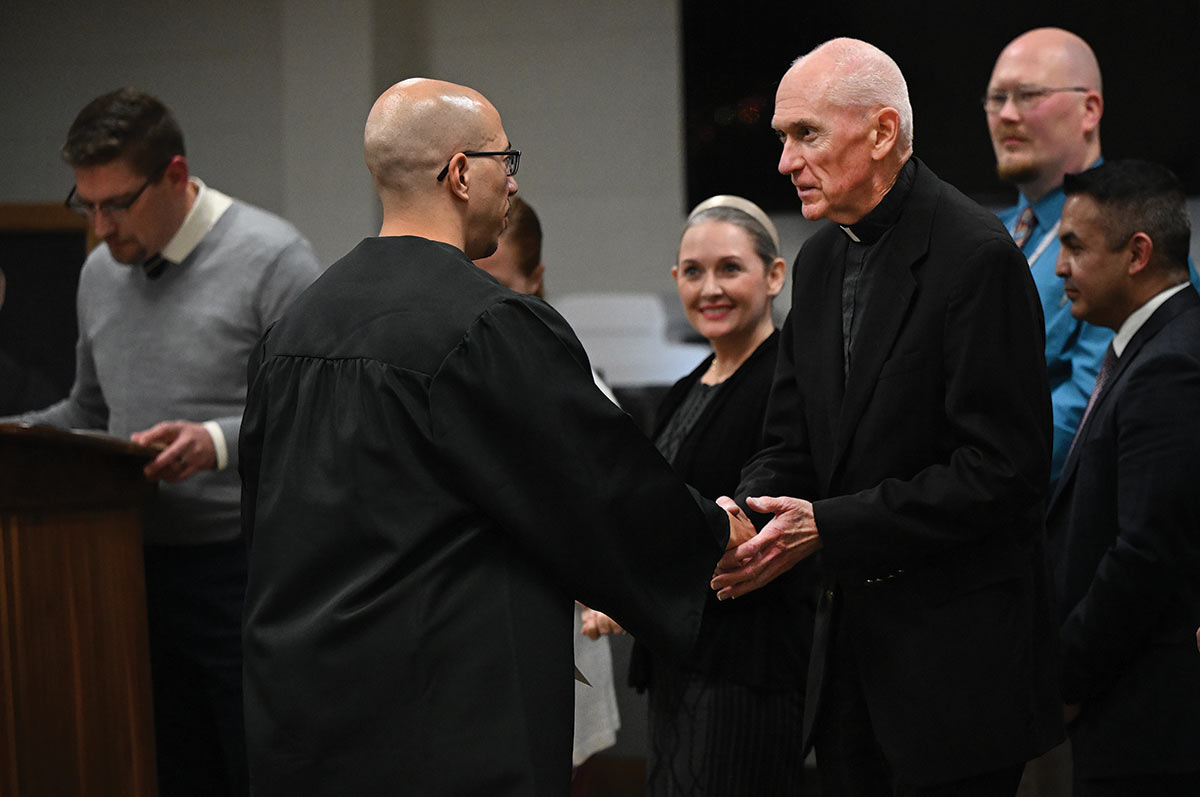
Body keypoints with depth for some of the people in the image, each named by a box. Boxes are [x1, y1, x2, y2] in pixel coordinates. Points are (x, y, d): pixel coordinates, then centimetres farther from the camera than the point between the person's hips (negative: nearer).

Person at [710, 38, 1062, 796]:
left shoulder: (977, 257, -15)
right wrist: (744, 515, -9)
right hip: (852, 633, 8)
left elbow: (1000, 471, -19)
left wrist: (828, 527, -20)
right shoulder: (821, 260, 11)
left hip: (956, 656, -8)